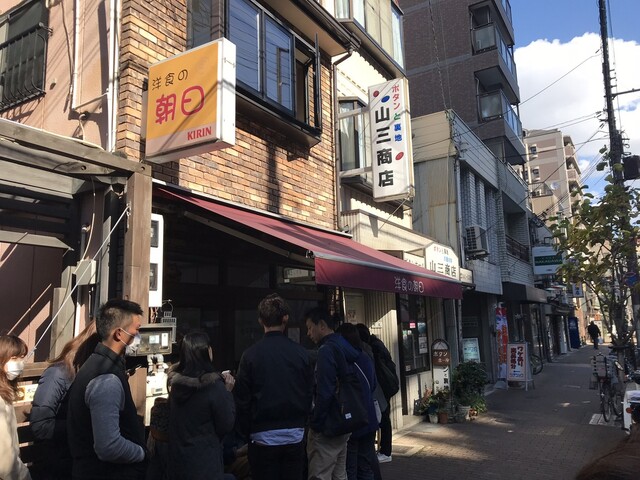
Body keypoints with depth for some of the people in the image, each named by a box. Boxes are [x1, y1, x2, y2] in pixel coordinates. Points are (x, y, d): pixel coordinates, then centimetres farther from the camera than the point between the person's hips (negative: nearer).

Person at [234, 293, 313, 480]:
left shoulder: (250, 355, -11)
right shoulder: (301, 353, -5)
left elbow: (242, 399, -6)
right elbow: (309, 394, 3)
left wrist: (247, 431, 7)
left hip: (263, 437, -2)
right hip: (295, 436, 2)